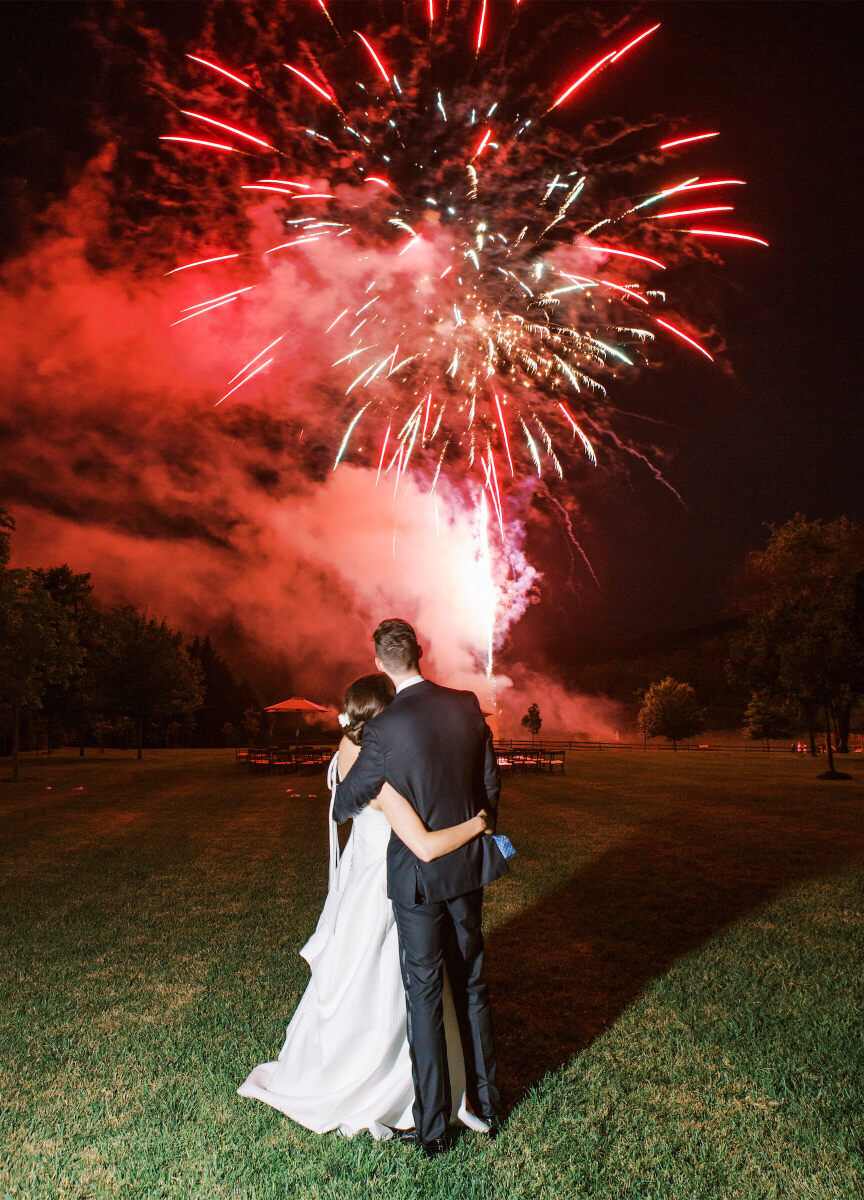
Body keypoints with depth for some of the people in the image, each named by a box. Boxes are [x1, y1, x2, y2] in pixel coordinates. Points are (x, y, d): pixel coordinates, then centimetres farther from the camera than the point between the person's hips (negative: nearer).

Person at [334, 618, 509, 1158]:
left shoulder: (384, 728, -20)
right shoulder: (467, 706, -6)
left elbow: (347, 802, -8)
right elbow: (490, 783, 4)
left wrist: (348, 809, 16)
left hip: (417, 875, -5)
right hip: (469, 868, 5)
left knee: (425, 997, 10)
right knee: (472, 985, 20)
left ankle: (433, 1128, 22)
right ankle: (486, 1103, 35)